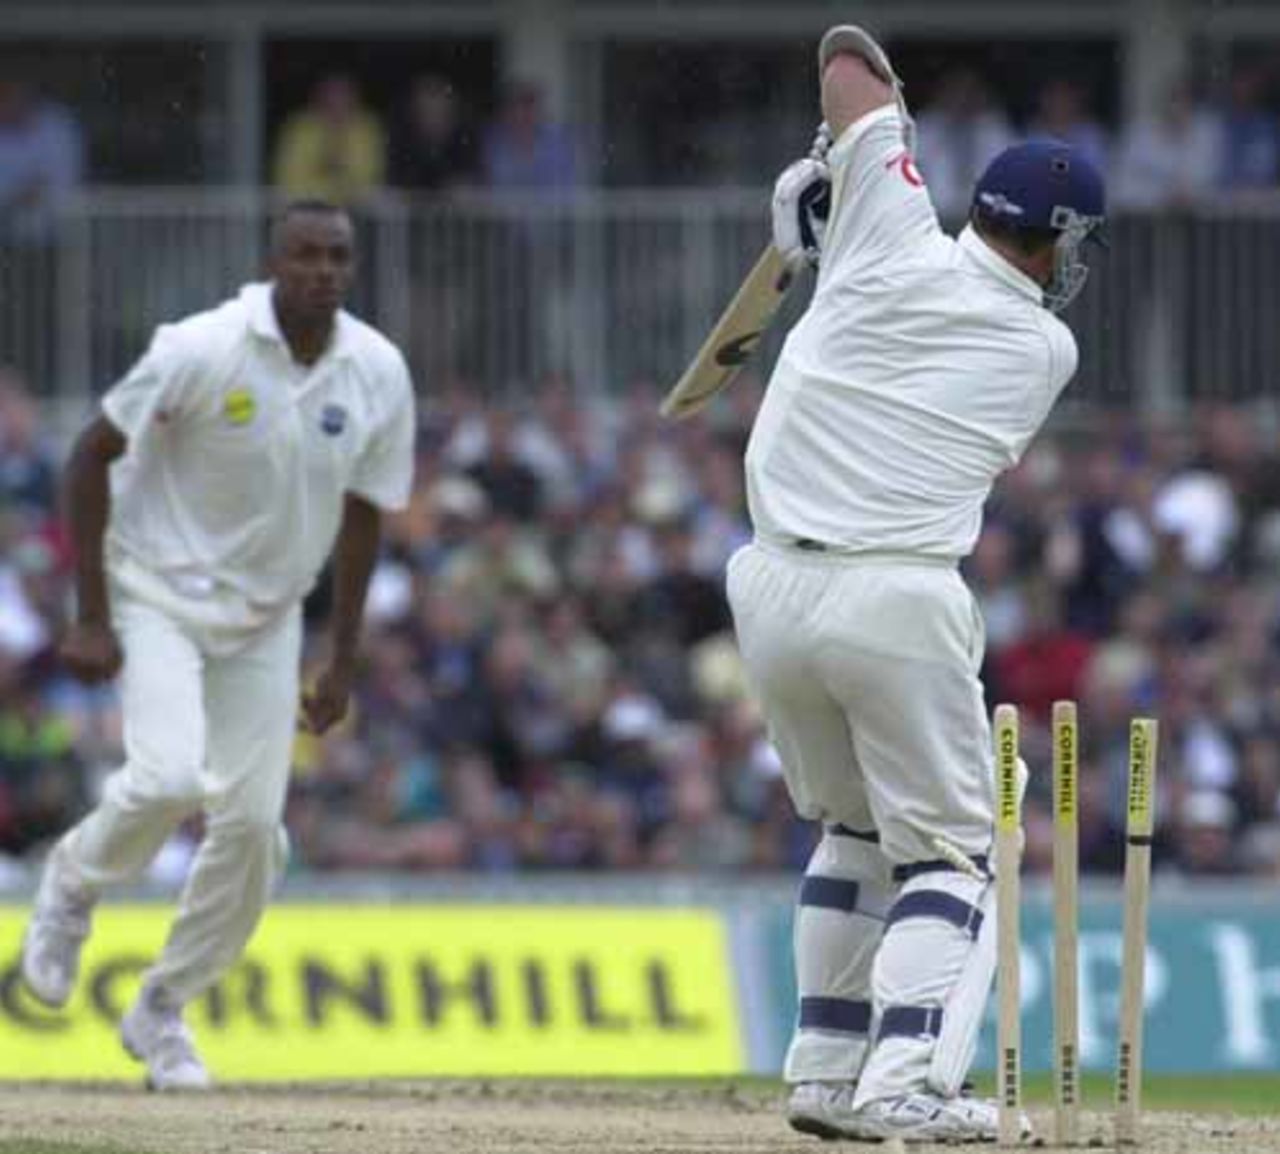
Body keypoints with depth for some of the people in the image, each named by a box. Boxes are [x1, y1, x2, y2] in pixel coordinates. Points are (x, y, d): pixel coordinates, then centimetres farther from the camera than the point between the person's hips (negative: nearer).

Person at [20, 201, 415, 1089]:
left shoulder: (379, 374, -6)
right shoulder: (202, 350, -19)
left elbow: (363, 515, 6)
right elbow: (93, 456, -12)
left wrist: (343, 664, 8)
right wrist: (90, 616, -15)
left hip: (266, 615, 4)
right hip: (160, 591, -4)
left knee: (253, 824, -3)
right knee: (169, 774, -25)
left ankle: (162, 1010, 16)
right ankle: (75, 883, 8)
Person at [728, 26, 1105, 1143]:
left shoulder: (897, 245, 3)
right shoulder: (1046, 350, 3)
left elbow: (849, 52, 14)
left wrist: (843, 170, 33)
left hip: (773, 590, 4)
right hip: (901, 605, -4)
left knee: (854, 829, 22)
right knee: (948, 849, 6)